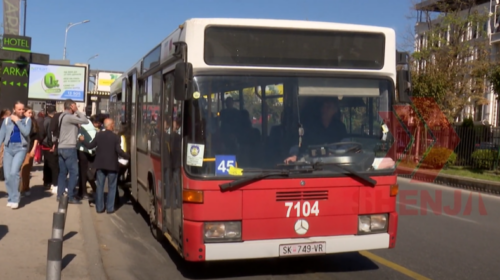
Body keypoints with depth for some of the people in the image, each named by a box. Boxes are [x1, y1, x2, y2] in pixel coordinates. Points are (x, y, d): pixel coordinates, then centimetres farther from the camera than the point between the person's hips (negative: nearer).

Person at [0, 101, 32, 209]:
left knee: (14, 172, -17)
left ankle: (14, 199, -9)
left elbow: (26, 132, -12)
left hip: (21, 148, -3)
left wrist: (17, 121, -10)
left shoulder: (27, 120, 3)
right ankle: (11, 197, 18)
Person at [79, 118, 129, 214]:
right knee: (111, 187, 5)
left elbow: (90, 146, 6)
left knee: (100, 186, 10)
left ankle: (99, 207, 11)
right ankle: (110, 208, 3)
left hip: (100, 164, 3)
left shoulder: (99, 135, -1)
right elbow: (119, 151, -17)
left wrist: (82, 140, 23)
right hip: (112, 165, -3)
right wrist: (128, 157, -6)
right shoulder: (116, 137, -10)